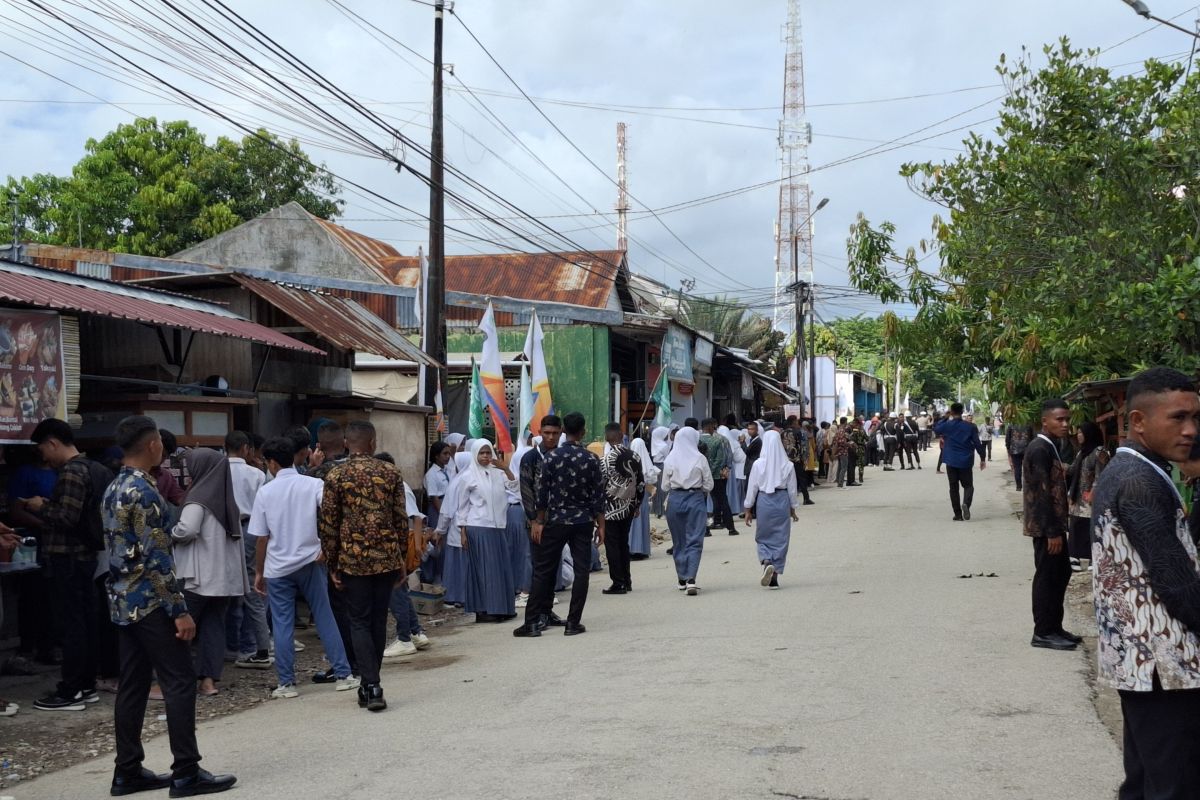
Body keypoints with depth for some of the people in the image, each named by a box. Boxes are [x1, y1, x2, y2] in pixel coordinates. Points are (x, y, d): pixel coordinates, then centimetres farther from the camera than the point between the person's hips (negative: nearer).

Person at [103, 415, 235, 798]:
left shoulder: (112, 490, 12)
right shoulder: (143, 491, -17)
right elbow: (157, 558, -20)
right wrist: (180, 610, -18)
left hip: (124, 602, 9)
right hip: (150, 602, -9)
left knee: (132, 686, 11)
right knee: (180, 682, -5)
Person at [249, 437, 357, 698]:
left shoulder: (265, 492, -2)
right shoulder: (313, 485, -3)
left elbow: (261, 538, 0)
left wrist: (258, 572, 9)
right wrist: (325, 549, -8)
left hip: (277, 568, -1)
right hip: (310, 562, 1)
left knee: (282, 626, 5)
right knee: (325, 618, 8)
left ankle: (286, 683, 7)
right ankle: (343, 675, 10)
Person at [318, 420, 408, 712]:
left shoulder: (336, 476, -4)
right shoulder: (390, 473, 1)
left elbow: (328, 524, -3)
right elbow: (401, 519, 4)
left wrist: (332, 565, 5)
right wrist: (402, 558, 14)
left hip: (353, 560, -2)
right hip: (386, 557, 2)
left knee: (359, 622, 4)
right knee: (378, 621, 12)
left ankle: (372, 686, -8)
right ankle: (370, 685, 21)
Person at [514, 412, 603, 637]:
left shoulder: (552, 457, -5)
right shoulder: (591, 460, -3)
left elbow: (542, 492, -4)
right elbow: (598, 496, -2)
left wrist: (538, 521, 4)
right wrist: (600, 525, 5)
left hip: (556, 521, 0)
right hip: (583, 522, 0)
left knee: (542, 570, 5)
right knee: (581, 571, 6)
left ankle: (533, 622, 4)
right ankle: (573, 623, 4)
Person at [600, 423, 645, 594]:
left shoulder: (607, 458, -16)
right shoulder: (634, 456, 3)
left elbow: (601, 484, -14)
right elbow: (641, 483, 9)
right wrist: (637, 505, 19)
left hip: (611, 508, -6)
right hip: (629, 507, 6)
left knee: (612, 545, 0)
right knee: (624, 543, 16)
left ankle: (618, 584, 0)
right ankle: (627, 581, 20)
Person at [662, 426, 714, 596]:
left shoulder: (670, 459, -2)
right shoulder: (700, 459, -6)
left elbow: (665, 486, 3)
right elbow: (708, 486, 0)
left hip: (675, 500, 2)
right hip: (695, 499, -2)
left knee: (679, 541, 13)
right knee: (695, 540, -2)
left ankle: (682, 579, 20)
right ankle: (691, 579, -18)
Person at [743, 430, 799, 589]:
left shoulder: (758, 464, -7)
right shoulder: (788, 465, -4)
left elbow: (752, 488, -2)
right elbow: (792, 489, 3)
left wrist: (748, 509, 7)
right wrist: (793, 509, 14)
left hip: (763, 501, -1)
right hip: (782, 501, 1)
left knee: (763, 536, 15)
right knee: (780, 539, 8)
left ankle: (767, 562, -13)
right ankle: (774, 577, 8)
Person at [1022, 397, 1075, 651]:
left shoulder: (1050, 447, 13)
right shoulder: (1039, 449, -18)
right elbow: (1042, 493, -22)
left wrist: (1059, 527, 18)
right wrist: (1052, 531, -22)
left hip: (1055, 523, 10)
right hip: (1045, 526, -10)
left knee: (1061, 573, 15)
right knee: (1047, 577, -3)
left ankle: (1054, 627, 24)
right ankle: (1043, 633, 6)